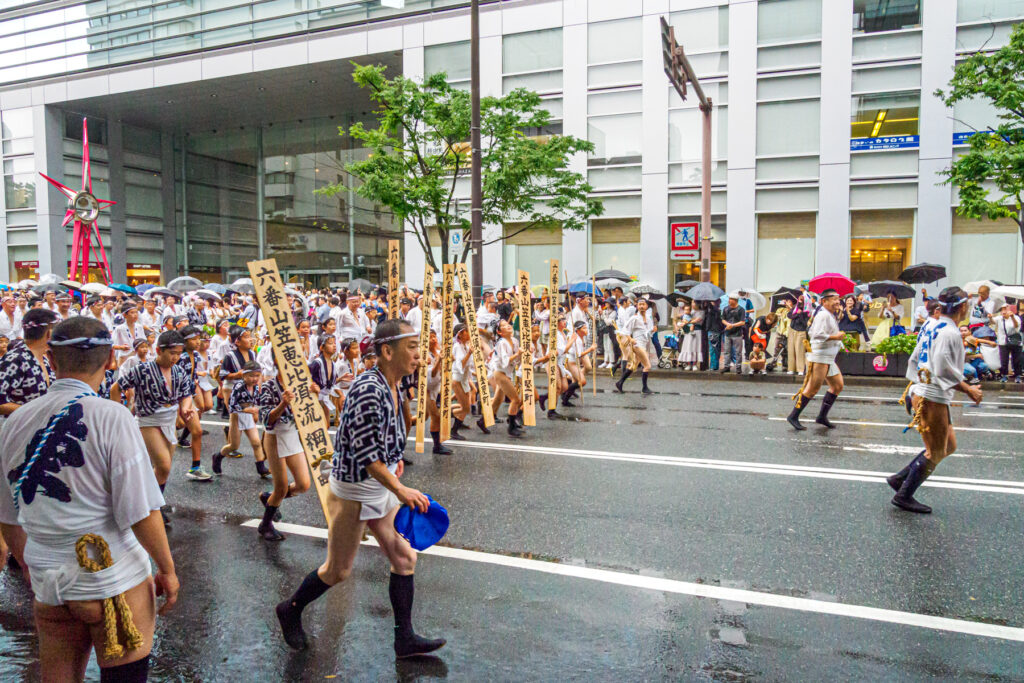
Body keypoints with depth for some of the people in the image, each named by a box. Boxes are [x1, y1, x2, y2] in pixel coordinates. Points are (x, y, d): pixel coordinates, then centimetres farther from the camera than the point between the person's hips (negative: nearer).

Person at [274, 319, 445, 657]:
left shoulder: (393, 389, 1)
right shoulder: (367, 389, -28)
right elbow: (365, 452, -30)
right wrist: (400, 490, -31)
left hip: (383, 488, 8)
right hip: (353, 492, -8)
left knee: (405, 558, 9)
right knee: (338, 571, 9)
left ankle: (405, 639, 22)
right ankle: (290, 610, 36)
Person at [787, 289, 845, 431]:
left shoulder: (830, 315, 19)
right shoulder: (823, 314, -14)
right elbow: (818, 334, -26)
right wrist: (835, 337, -18)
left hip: (829, 359, 11)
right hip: (820, 357, -11)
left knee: (838, 386, 12)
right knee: (812, 388, -9)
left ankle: (822, 416, 16)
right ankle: (794, 416, -3)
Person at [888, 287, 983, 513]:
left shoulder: (931, 326, 9)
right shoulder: (949, 333, -19)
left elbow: (915, 358, 15)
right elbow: (945, 370, -23)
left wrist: (916, 383, 22)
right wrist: (969, 390, -12)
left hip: (920, 392, 9)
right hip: (932, 399, -9)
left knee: (949, 445, 18)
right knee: (935, 452, 3)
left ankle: (900, 478, 21)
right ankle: (904, 496, 12)